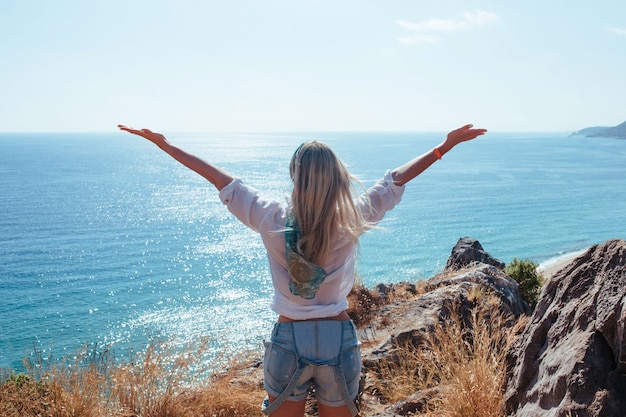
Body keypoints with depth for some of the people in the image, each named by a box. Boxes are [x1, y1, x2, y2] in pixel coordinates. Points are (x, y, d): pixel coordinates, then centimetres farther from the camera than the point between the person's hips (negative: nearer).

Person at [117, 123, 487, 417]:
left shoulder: (273, 220, -11)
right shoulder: (353, 220, -10)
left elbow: (220, 178, -4)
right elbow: (396, 179, 0)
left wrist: (164, 144, 6)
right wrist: (446, 146, 12)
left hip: (289, 340, 0)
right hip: (339, 340, 1)